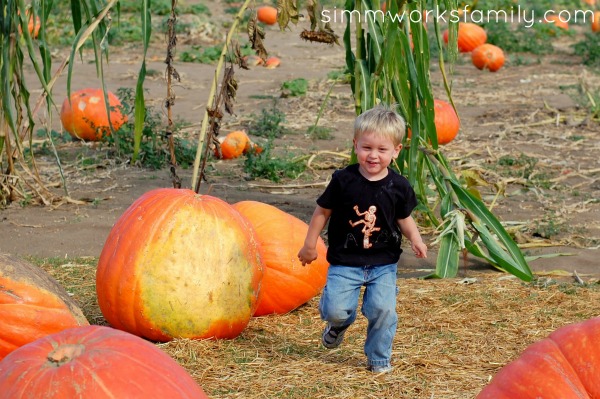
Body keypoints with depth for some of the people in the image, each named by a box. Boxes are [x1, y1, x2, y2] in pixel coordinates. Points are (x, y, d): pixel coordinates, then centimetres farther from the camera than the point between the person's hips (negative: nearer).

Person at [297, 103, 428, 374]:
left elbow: (404, 217, 11)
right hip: (345, 262, -1)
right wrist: (310, 245, 6)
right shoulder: (343, 180, -9)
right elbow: (323, 211, 3)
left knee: (382, 309, -12)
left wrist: (415, 238, -8)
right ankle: (339, 324, 30)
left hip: (383, 264, 1)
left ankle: (379, 359, 13)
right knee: (336, 309, -10)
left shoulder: (398, 186, -4)